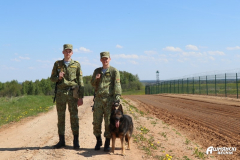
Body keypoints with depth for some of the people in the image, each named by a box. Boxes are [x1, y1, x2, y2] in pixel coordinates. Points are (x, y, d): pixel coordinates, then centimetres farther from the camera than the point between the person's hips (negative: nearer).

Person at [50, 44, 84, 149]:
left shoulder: (76, 65, 4)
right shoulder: (57, 64, 9)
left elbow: (80, 82, 2)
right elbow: (52, 78, 11)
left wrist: (81, 97, -4)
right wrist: (59, 77, -13)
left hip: (72, 93, -2)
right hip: (60, 93, 2)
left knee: (74, 117, -2)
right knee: (60, 117, 5)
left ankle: (76, 141, 5)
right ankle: (61, 141, 13)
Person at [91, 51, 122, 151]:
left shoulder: (114, 71, 2)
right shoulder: (97, 71, 16)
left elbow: (117, 85, -5)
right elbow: (93, 84, 17)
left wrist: (117, 97, -17)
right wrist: (95, 78, -5)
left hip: (109, 100, -4)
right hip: (98, 99, 4)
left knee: (109, 122, -2)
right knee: (96, 122, 3)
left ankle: (107, 144, 7)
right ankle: (98, 141, 20)